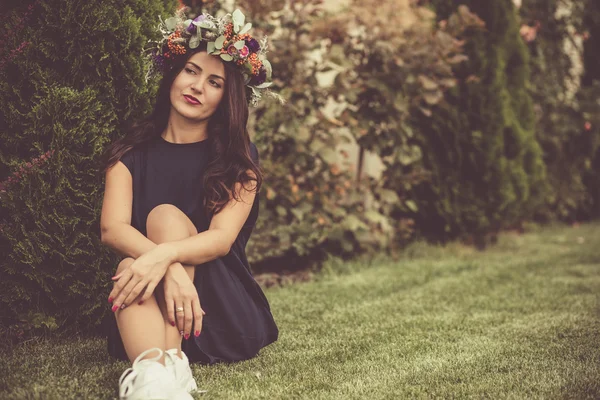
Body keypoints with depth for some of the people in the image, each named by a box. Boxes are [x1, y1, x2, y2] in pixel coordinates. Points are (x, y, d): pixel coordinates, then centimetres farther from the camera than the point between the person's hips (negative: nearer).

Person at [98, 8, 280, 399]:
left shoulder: (238, 159, 2)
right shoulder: (130, 153, 7)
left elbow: (221, 238, -13)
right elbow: (112, 228, -10)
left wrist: (164, 255, -36)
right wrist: (172, 268, -31)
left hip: (226, 310, -1)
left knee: (165, 215, -25)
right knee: (129, 269, -32)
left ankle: (169, 362, -43)